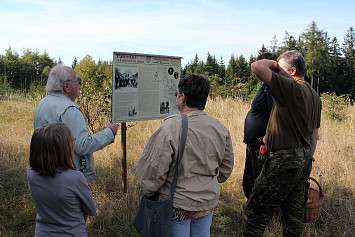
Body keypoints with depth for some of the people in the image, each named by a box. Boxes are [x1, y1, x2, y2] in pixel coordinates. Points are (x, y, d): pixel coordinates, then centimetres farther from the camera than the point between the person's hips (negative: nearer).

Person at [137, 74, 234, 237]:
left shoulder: (170, 128, -21)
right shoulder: (220, 129, -2)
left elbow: (153, 171, -16)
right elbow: (225, 170, 9)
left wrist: (148, 192, 3)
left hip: (177, 206, -5)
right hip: (209, 203, 5)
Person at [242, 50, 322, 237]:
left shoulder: (291, 89, -18)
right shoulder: (315, 97, 12)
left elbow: (257, 67, -25)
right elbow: (314, 136, 17)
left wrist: (273, 63, -5)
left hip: (284, 161, -10)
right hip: (304, 160, 10)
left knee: (254, 215, 0)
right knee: (294, 217, 20)